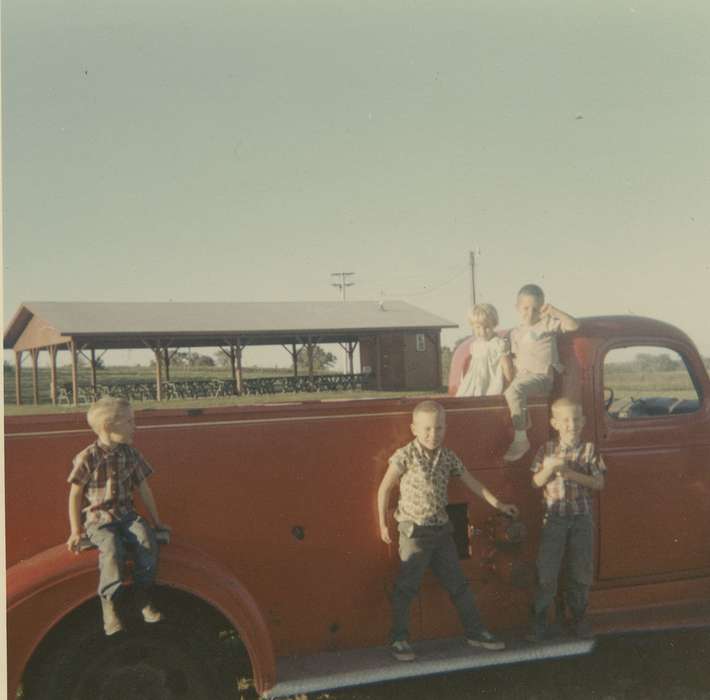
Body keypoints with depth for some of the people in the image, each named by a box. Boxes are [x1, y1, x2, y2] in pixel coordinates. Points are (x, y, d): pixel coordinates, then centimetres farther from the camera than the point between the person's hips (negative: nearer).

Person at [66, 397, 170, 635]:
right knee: (112, 548, -32)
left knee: (147, 540, -24)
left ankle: (143, 597, -13)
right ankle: (108, 603, -20)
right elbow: (75, 495, -2)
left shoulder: (130, 454, 4)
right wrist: (75, 531, -3)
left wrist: (157, 521, 14)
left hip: (125, 513, 4)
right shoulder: (87, 458, -10)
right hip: (97, 518, -4)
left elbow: (143, 488, 12)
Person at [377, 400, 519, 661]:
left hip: (441, 530, 6)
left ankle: (475, 632, 25)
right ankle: (399, 640, 15)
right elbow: (385, 488, -5)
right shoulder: (405, 456, -12)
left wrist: (499, 505, 17)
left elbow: (471, 482, 14)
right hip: (414, 532, -5)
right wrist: (383, 523, -4)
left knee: (458, 584, 13)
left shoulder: (448, 457, 4)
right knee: (406, 588, 2)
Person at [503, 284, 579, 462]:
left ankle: (520, 439, -30)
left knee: (515, 390, -32)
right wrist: (517, 371, 3)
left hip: (542, 374, -7)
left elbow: (574, 325, -6)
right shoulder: (516, 333, 20)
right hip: (523, 374, 7)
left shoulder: (548, 323, 6)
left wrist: (554, 311, -13)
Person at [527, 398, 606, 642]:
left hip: (582, 518, 1)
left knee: (580, 572, 10)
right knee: (547, 572, 1)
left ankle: (578, 618, 26)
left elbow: (599, 483, -5)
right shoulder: (547, 450, 1)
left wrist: (572, 474, -17)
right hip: (554, 518, 0)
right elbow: (537, 483, 0)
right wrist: (549, 468, -19)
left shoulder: (589, 450, 0)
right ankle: (539, 621, 12)